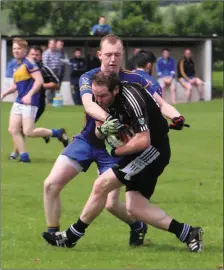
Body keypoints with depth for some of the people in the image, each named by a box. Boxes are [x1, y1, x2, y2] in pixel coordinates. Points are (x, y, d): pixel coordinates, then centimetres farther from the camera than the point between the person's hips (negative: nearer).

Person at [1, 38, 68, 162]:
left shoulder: (29, 62, -10)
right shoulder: (17, 65, 16)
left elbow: (39, 80, -18)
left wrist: (29, 95, -26)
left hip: (29, 102, -9)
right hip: (19, 101, 9)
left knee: (28, 131, -13)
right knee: (13, 129, -2)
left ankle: (58, 133, 4)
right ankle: (24, 156, 2)